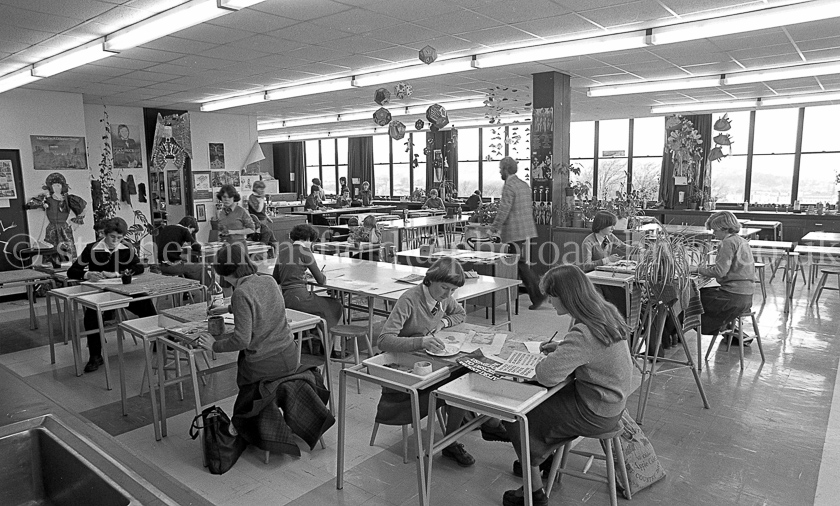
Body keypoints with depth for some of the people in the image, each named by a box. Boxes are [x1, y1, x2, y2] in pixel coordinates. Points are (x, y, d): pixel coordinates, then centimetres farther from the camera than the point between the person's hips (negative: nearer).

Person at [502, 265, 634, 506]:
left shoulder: (583, 333, -31)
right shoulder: (606, 312, -3)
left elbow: (547, 375, -34)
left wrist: (550, 358, -12)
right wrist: (561, 347, 3)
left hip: (595, 413, -9)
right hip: (611, 401, 9)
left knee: (516, 414, 0)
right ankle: (542, 457, 37)